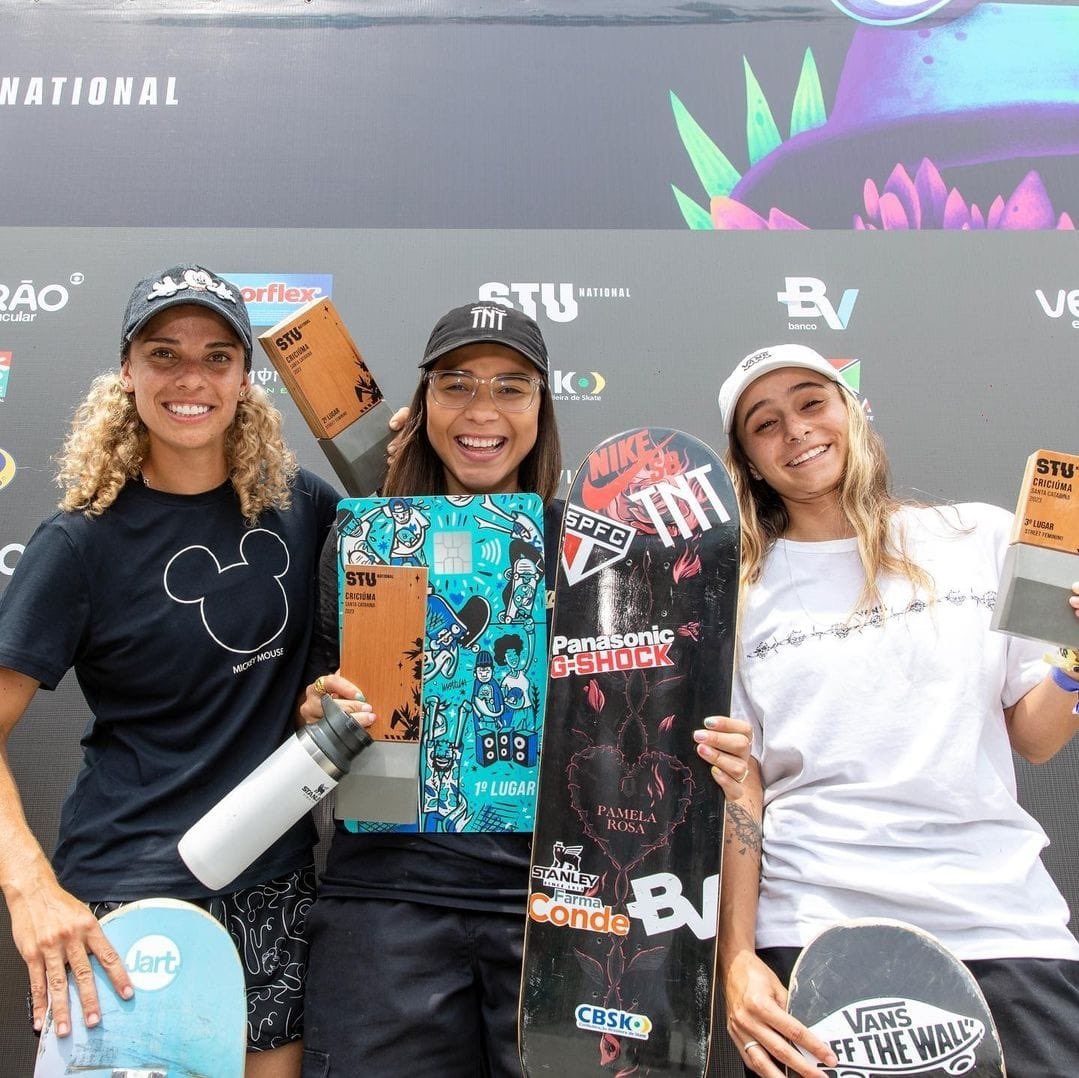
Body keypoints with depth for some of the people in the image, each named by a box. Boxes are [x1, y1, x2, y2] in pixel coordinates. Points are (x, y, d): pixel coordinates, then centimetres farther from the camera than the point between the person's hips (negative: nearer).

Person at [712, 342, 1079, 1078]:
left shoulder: (984, 539, 5)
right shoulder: (739, 594, 2)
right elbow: (735, 783, 0)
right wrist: (737, 957, -7)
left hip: (1005, 915, 2)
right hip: (813, 930, -1)